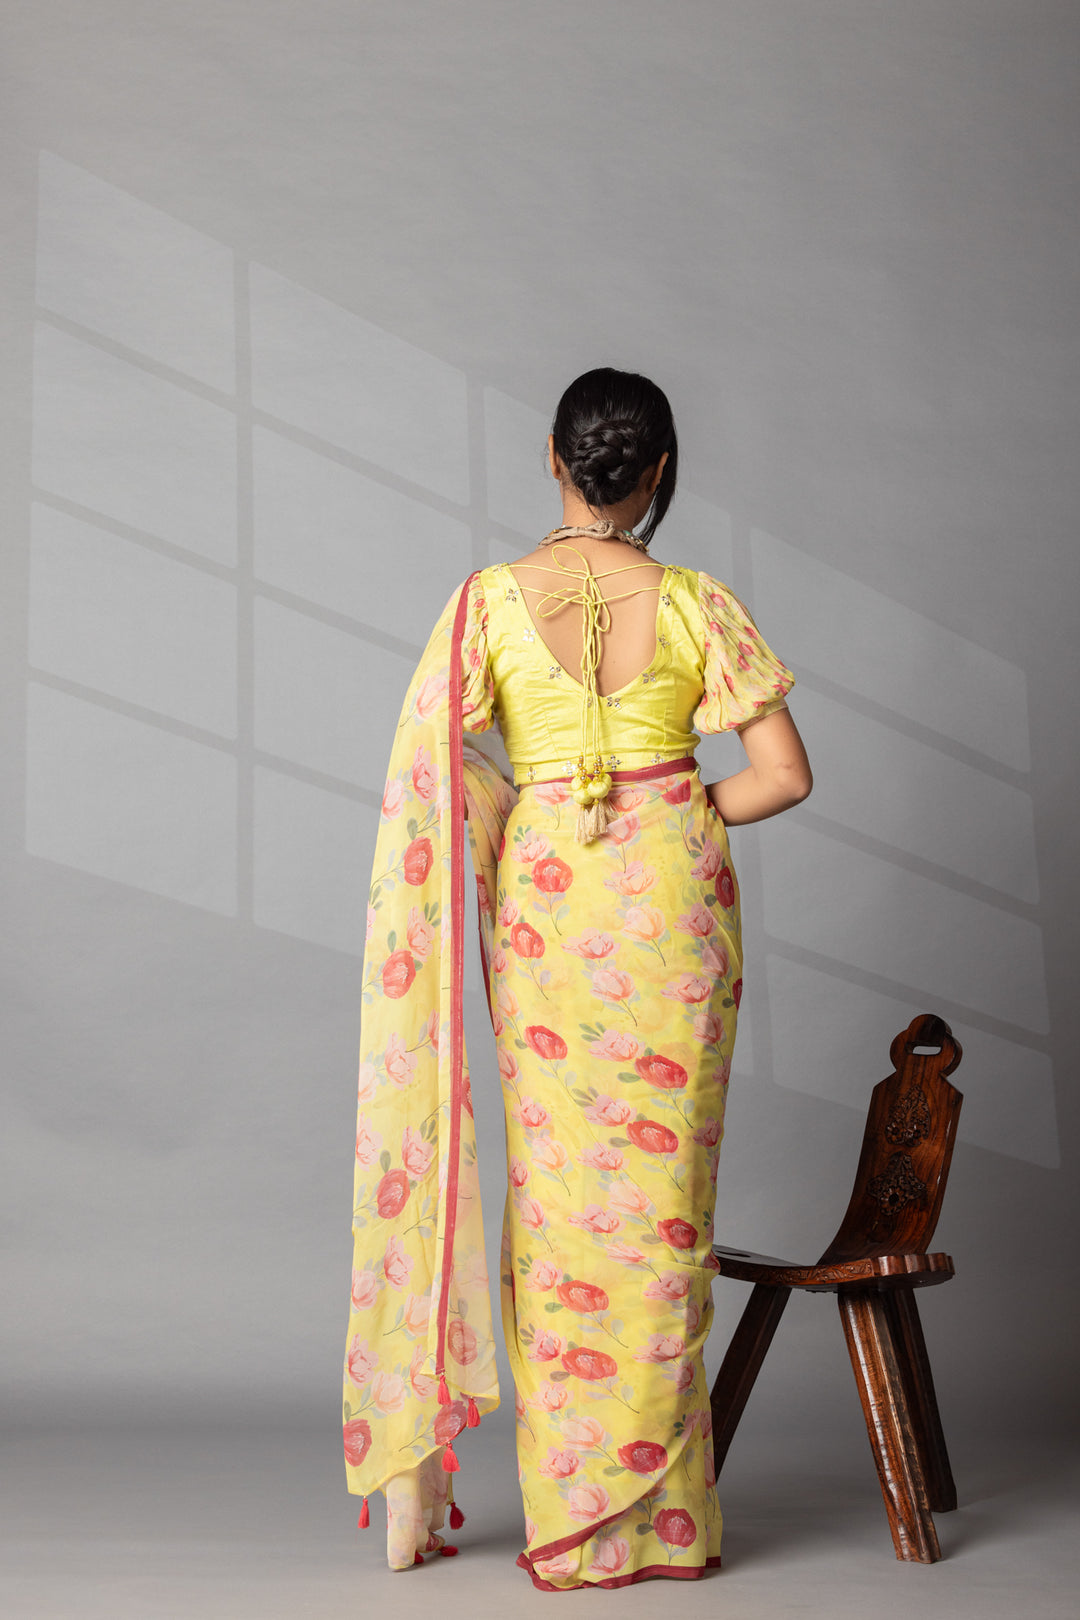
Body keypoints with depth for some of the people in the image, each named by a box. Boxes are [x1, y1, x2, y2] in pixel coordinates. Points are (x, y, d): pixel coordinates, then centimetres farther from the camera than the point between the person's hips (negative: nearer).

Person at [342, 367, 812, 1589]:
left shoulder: (489, 600, -2)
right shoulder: (695, 604, -3)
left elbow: (425, 770, -7)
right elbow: (784, 774, -4)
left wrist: (512, 831, 10)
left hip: (542, 891, 1)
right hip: (674, 893, -1)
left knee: (559, 1192, 8)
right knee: (661, 1193, 6)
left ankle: (573, 1510, 13)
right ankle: (654, 1516, 12)